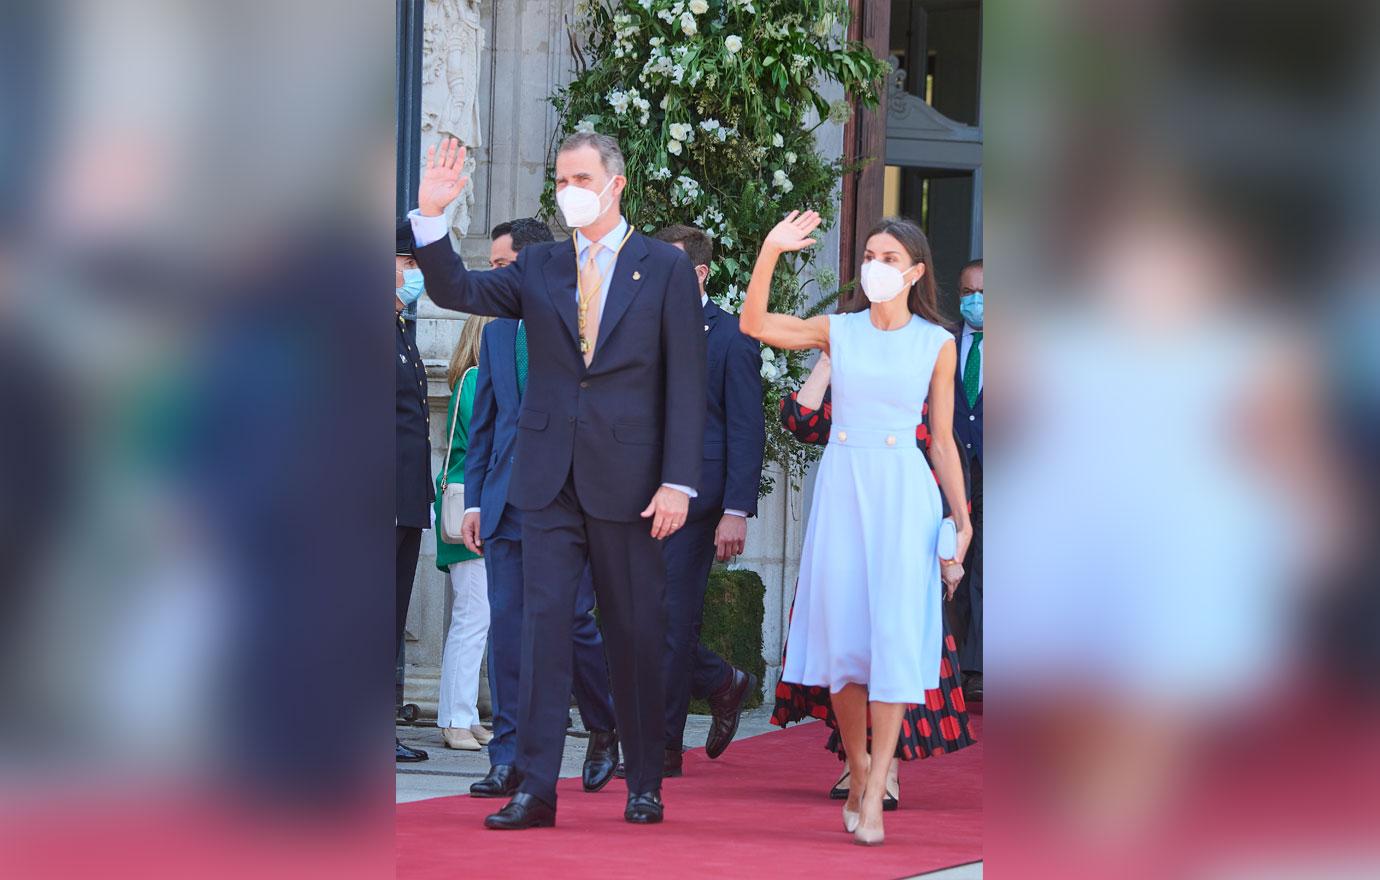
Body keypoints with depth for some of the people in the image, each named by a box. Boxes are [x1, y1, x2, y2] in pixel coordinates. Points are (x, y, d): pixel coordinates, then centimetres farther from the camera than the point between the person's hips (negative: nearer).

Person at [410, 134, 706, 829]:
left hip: (627, 482, -2)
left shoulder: (665, 269, 1)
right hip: (550, 478, 2)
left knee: (634, 634, 5)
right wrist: (431, 216, -15)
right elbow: (456, 291, 0)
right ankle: (536, 789, -5)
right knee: (542, 623, -4)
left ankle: (644, 785, 16)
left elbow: (685, 382, -2)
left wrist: (678, 482, -9)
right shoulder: (538, 268, 11)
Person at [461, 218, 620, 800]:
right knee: (507, 626, 0)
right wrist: (474, 500, 11)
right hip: (506, 503, 5)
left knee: (571, 621, -6)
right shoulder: (497, 332, 16)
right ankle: (509, 760, 2)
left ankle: (605, 729, 19)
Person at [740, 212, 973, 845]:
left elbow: (942, 439, 6)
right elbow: (754, 324, -5)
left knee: (893, 633, -9)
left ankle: (874, 793, -10)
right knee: (842, 633, 1)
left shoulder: (936, 344, 4)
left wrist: (964, 518, 1)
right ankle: (858, 767, 17)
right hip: (841, 485, 2)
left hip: (903, 491, -2)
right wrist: (771, 252, -15)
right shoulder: (839, 331, 6)